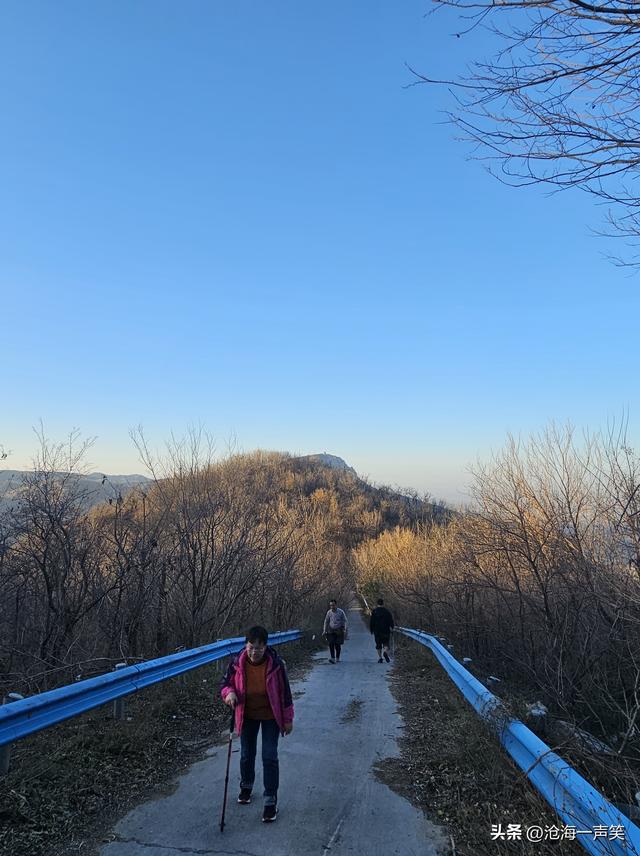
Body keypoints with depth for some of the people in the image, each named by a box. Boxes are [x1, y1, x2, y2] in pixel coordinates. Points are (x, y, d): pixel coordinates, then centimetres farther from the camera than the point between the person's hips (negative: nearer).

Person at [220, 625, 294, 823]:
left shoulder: (276, 664, -23)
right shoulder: (237, 664, -18)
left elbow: (284, 692, -12)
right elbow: (226, 684, -3)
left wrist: (288, 719, -7)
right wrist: (229, 693, -27)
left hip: (271, 716, -3)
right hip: (247, 716, 3)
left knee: (269, 757, -2)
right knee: (247, 754, 18)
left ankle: (271, 800, 13)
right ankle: (246, 786, 45)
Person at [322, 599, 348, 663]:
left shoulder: (341, 612, -9)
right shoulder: (329, 612, -1)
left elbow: (345, 621, -5)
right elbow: (326, 622, 11)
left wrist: (345, 630, -12)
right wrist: (324, 631, 10)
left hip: (339, 631, -2)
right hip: (331, 630, 2)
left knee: (337, 645, 0)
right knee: (331, 644, -13)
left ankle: (337, 658, 17)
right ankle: (332, 658, -14)